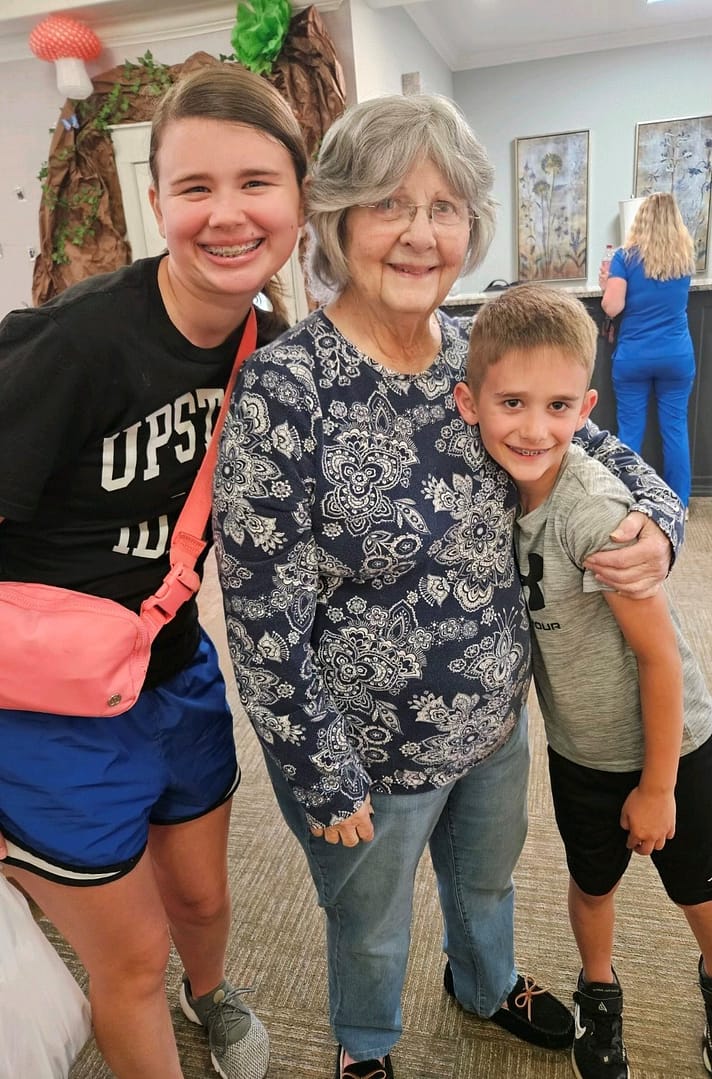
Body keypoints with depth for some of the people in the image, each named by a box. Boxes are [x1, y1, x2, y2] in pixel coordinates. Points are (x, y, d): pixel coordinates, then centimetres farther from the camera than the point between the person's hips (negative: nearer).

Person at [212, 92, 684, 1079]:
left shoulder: (479, 355, -7)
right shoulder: (284, 388, -25)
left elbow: (593, 444, 7)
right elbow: (262, 616, -22)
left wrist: (656, 518, -14)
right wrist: (324, 780, -15)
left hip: (497, 717, 6)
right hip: (370, 749, -5)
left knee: (487, 876, 33)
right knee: (371, 928, 25)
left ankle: (487, 984, 69)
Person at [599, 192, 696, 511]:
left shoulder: (626, 257, -7)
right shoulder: (685, 257, 4)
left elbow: (612, 308, -14)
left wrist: (607, 284, 7)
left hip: (633, 358, -2)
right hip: (678, 357, 2)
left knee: (630, 429, 7)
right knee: (675, 427, 11)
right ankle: (678, 502, 20)